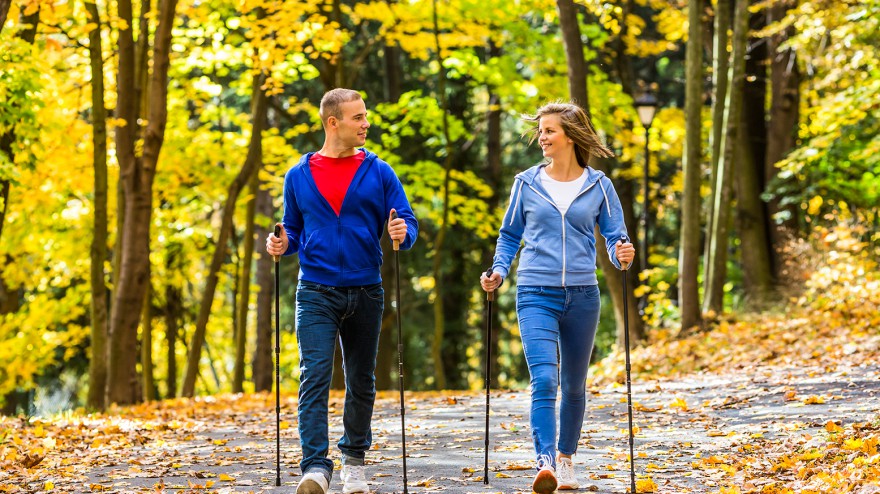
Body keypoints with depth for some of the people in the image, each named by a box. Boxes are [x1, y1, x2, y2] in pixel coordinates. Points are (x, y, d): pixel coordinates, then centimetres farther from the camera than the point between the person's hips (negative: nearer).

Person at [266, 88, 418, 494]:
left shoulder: (379, 173, 3)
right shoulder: (299, 175, 6)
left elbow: (408, 223, 2)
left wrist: (402, 233, -21)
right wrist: (281, 244, -6)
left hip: (365, 292, 1)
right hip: (316, 292, -1)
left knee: (361, 382, 10)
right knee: (314, 376, -14)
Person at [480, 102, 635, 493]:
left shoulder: (599, 186, 4)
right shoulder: (527, 184, 5)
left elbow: (615, 237, 6)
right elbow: (510, 235, 14)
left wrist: (621, 254, -16)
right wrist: (498, 272, -1)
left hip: (582, 296, 1)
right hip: (536, 295, -1)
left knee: (574, 385, 13)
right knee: (544, 380, -18)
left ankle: (565, 458, 30)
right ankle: (545, 462, -26)